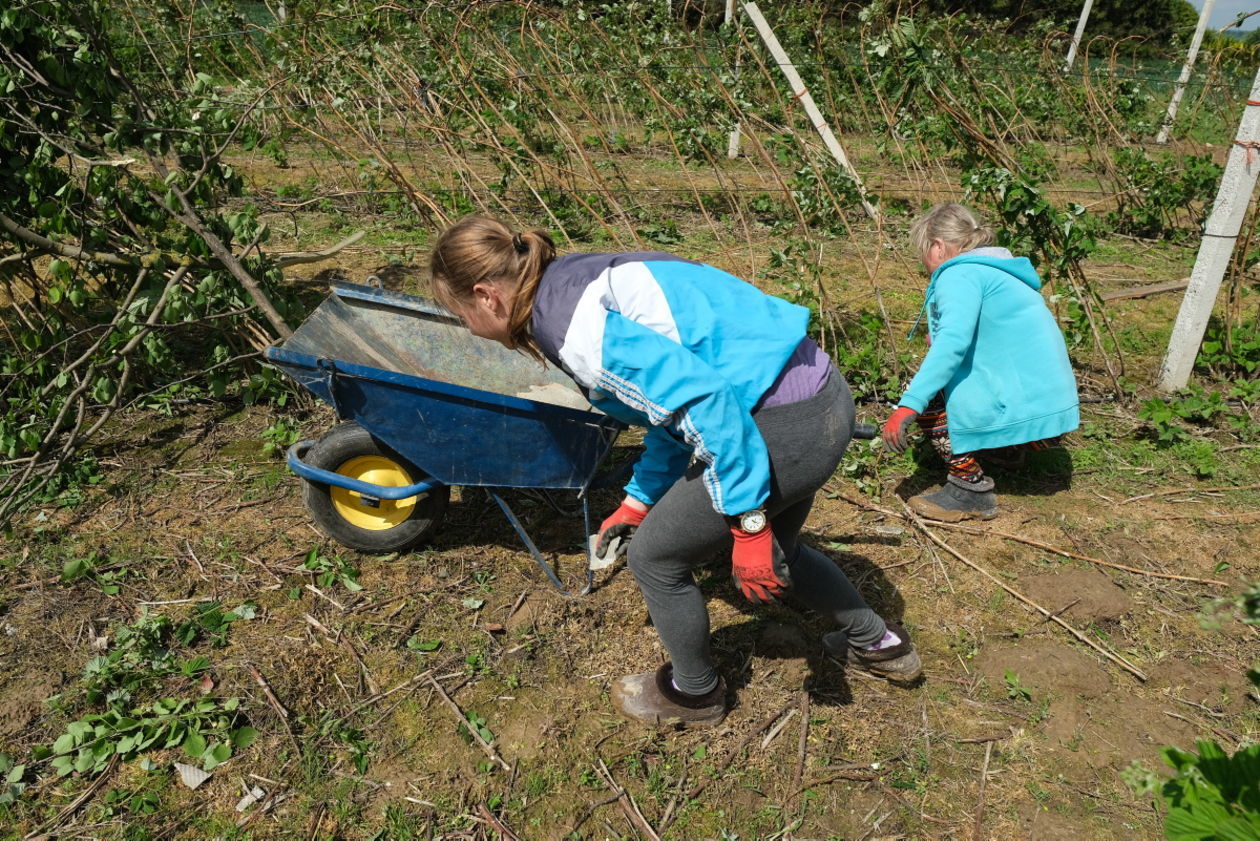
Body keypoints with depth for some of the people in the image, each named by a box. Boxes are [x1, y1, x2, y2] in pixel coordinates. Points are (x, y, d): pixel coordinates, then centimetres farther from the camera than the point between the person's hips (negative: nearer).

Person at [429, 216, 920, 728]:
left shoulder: (570, 326, -17)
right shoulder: (582, 282, 14)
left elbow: (703, 404, -25)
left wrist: (748, 524, -18)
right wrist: (637, 501, 25)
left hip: (783, 428, -10)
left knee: (654, 556, 10)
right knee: (771, 551, 32)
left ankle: (694, 694, 35)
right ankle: (878, 644, 52)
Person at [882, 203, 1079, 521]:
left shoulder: (960, 274, -11)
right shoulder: (999, 271, 19)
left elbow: (953, 342, -27)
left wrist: (907, 406, -32)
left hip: (1027, 413, -10)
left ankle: (970, 488, -4)